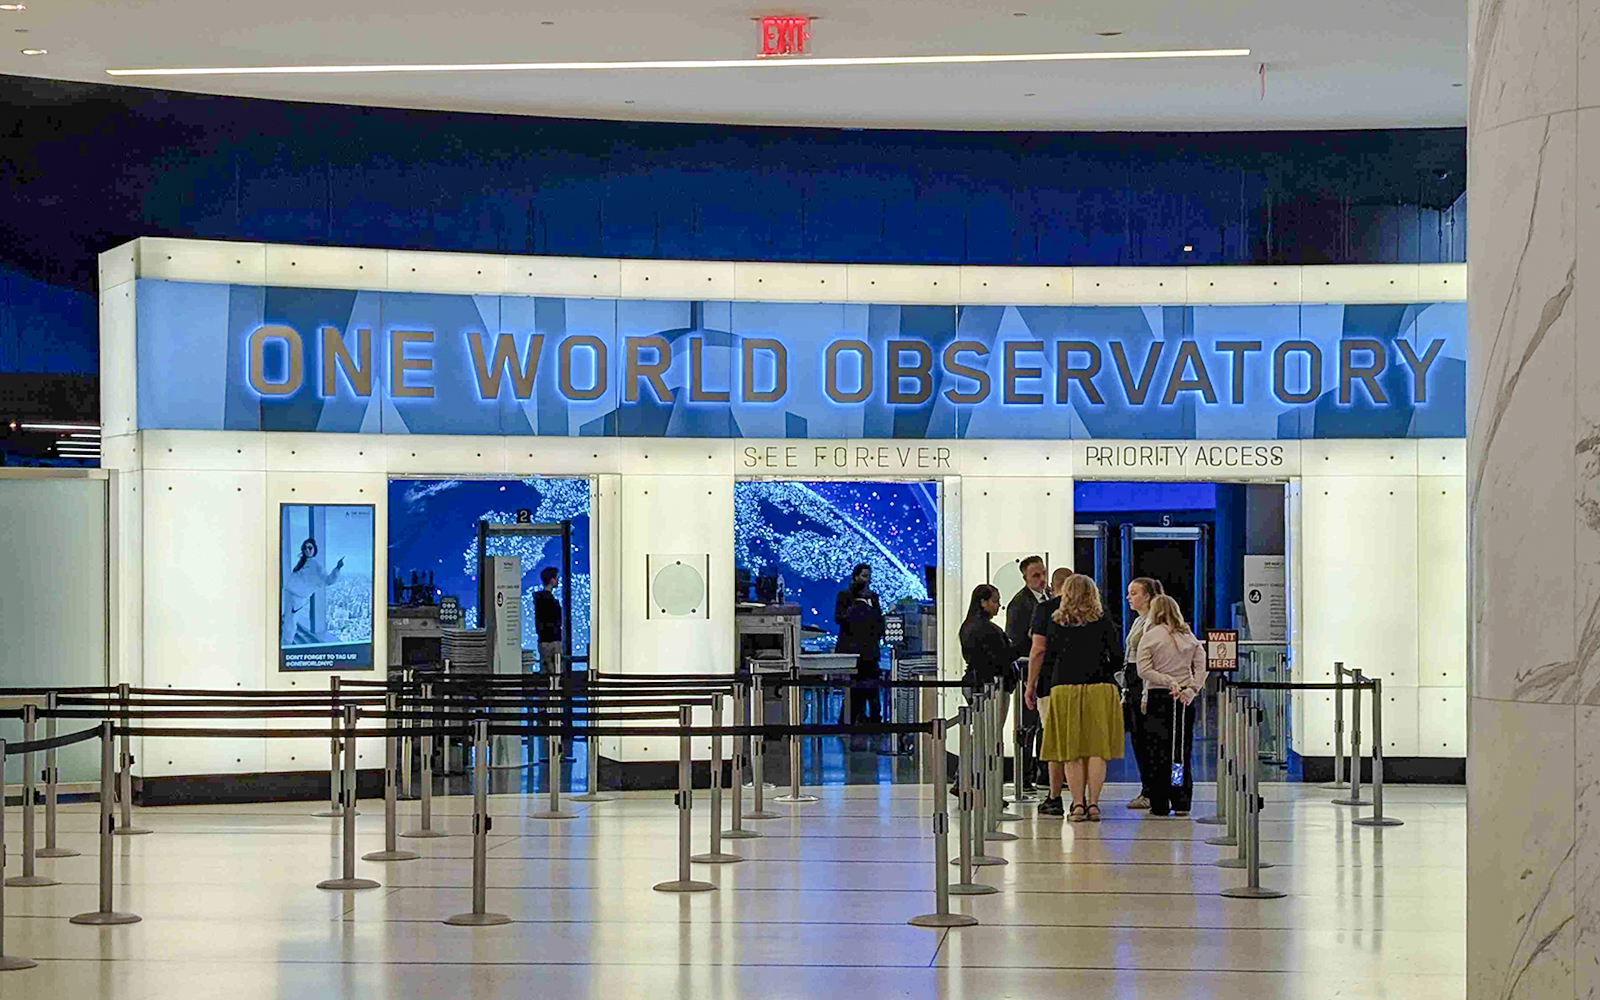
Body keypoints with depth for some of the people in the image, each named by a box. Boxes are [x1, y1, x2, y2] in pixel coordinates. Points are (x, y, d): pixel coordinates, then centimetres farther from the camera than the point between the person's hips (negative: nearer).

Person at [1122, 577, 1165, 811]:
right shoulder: (1138, 621, 18)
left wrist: (1147, 696, -20)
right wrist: (1126, 691, 21)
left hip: (1145, 684, -10)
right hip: (1133, 685, 10)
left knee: (1146, 740, -7)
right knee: (1138, 740, 9)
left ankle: (1151, 793, -4)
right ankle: (1147, 790, 13)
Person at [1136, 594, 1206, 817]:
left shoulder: (1149, 637, -3)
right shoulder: (1190, 638, 9)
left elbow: (1144, 671, -11)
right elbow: (1201, 668, 3)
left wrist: (1169, 682, -12)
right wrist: (1190, 690, -4)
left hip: (1158, 698, -4)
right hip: (1185, 699, 4)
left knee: (1158, 752, 1)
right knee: (1182, 751, 9)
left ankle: (1160, 805, 1)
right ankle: (1182, 803, 8)